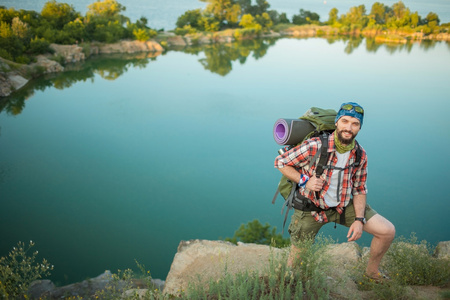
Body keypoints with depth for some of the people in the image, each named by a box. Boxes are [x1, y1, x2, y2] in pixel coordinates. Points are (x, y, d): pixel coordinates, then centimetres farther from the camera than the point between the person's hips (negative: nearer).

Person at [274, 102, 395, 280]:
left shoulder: (360, 155, -9)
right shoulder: (314, 147, -25)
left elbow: (359, 189, 3)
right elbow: (280, 162, -13)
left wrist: (359, 219, -9)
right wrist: (304, 181, -24)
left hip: (343, 205, 4)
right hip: (311, 207, -4)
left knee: (387, 231, -2)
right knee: (295, 264, 3)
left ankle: (372, 271, 26)